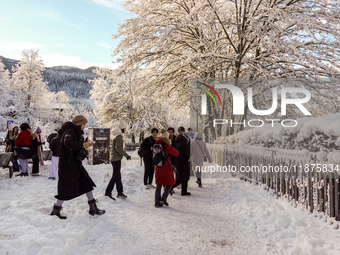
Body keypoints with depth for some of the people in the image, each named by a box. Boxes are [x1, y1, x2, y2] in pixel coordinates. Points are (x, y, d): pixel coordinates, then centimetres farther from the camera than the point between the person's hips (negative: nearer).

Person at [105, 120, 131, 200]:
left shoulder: (114, 135, 13)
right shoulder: (119, 136, -15)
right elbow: (118, 148, -21)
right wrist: (126, 155, -15)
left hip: (112, 158, 9)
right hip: (117, 158, -9)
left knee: (118, 176, 13)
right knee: (115, 176, -3)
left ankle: (120, 192, 19)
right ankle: (108, 192, 0)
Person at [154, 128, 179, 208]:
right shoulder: (167, 146, -15)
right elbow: (176, 154, -10)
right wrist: (171, 147, 3)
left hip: (158, 167, 6)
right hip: (166, 167, -6)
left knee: (158, 185, 11)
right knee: (169, 184, 10)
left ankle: (157, 202, 12)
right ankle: (163, 199, -2)